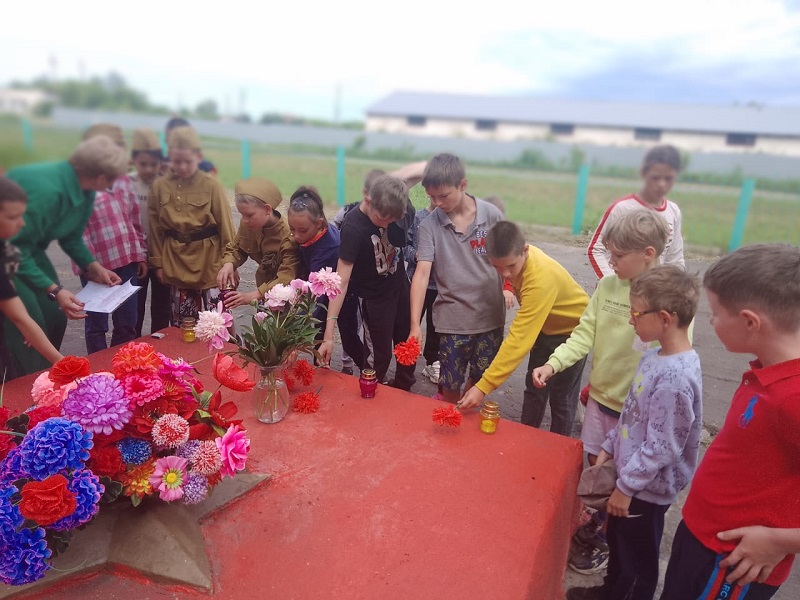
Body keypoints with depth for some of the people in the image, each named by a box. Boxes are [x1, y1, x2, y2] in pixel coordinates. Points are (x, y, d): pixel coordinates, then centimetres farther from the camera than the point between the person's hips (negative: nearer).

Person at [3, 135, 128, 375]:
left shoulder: (85, 191, -7)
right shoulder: (46, 189, -34)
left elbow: (71, 237, 5)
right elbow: (14, 249, -29)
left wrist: (93, 266, -9)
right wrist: (53, 290, -31)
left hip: (29, 249, 8)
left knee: (55, 318, 4)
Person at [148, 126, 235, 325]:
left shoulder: (212, 186, -7)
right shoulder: (159, 186, 2)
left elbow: (225, 226, -3)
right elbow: (155, 228, 8)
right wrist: (158, 262, 7)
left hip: (207, 260, -3)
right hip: (175, 260, 3)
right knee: (180, 322, 10)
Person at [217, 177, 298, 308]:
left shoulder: (288, 235, -31)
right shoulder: (247, 225, -12)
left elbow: (286, 279, -35)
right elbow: (236, 248, 4)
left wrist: (252, 296, -43)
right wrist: (228, 264, -20)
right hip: (265, 284, 6)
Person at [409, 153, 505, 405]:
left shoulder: (492, 215, -6)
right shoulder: (429, 226, -8)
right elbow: (422, 273, -15)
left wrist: (507, 287, -5)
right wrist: (415, 324, -21)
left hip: (490, 316, 1)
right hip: (452, 319, -1)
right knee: (451, 387, 9)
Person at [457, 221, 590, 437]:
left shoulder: (541, 278, -40)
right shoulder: (516, 257, -17)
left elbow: (519, 338, -44)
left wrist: (483, 386, -46)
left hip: (572, 331, -7)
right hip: (546, 327, 7)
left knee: (561, 398, 3)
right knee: (534, 389, 14)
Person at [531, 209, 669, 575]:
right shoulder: (607, 286, -4)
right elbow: (584, 334, -2)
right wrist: (553, 364, -15)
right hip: (600, 396, 4)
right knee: (595, 468, 20)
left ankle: (601, 542, 36)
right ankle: (589, 527, 43)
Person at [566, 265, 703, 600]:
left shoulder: (674, 377, -30)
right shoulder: (655, 357, -1)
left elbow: (661, 447, -26)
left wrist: (626, 486, -18)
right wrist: (609, 448, 11)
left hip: (647, 487, -9)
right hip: (631, 473, 9)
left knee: (638, 559, 15)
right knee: (618, 541, 27)